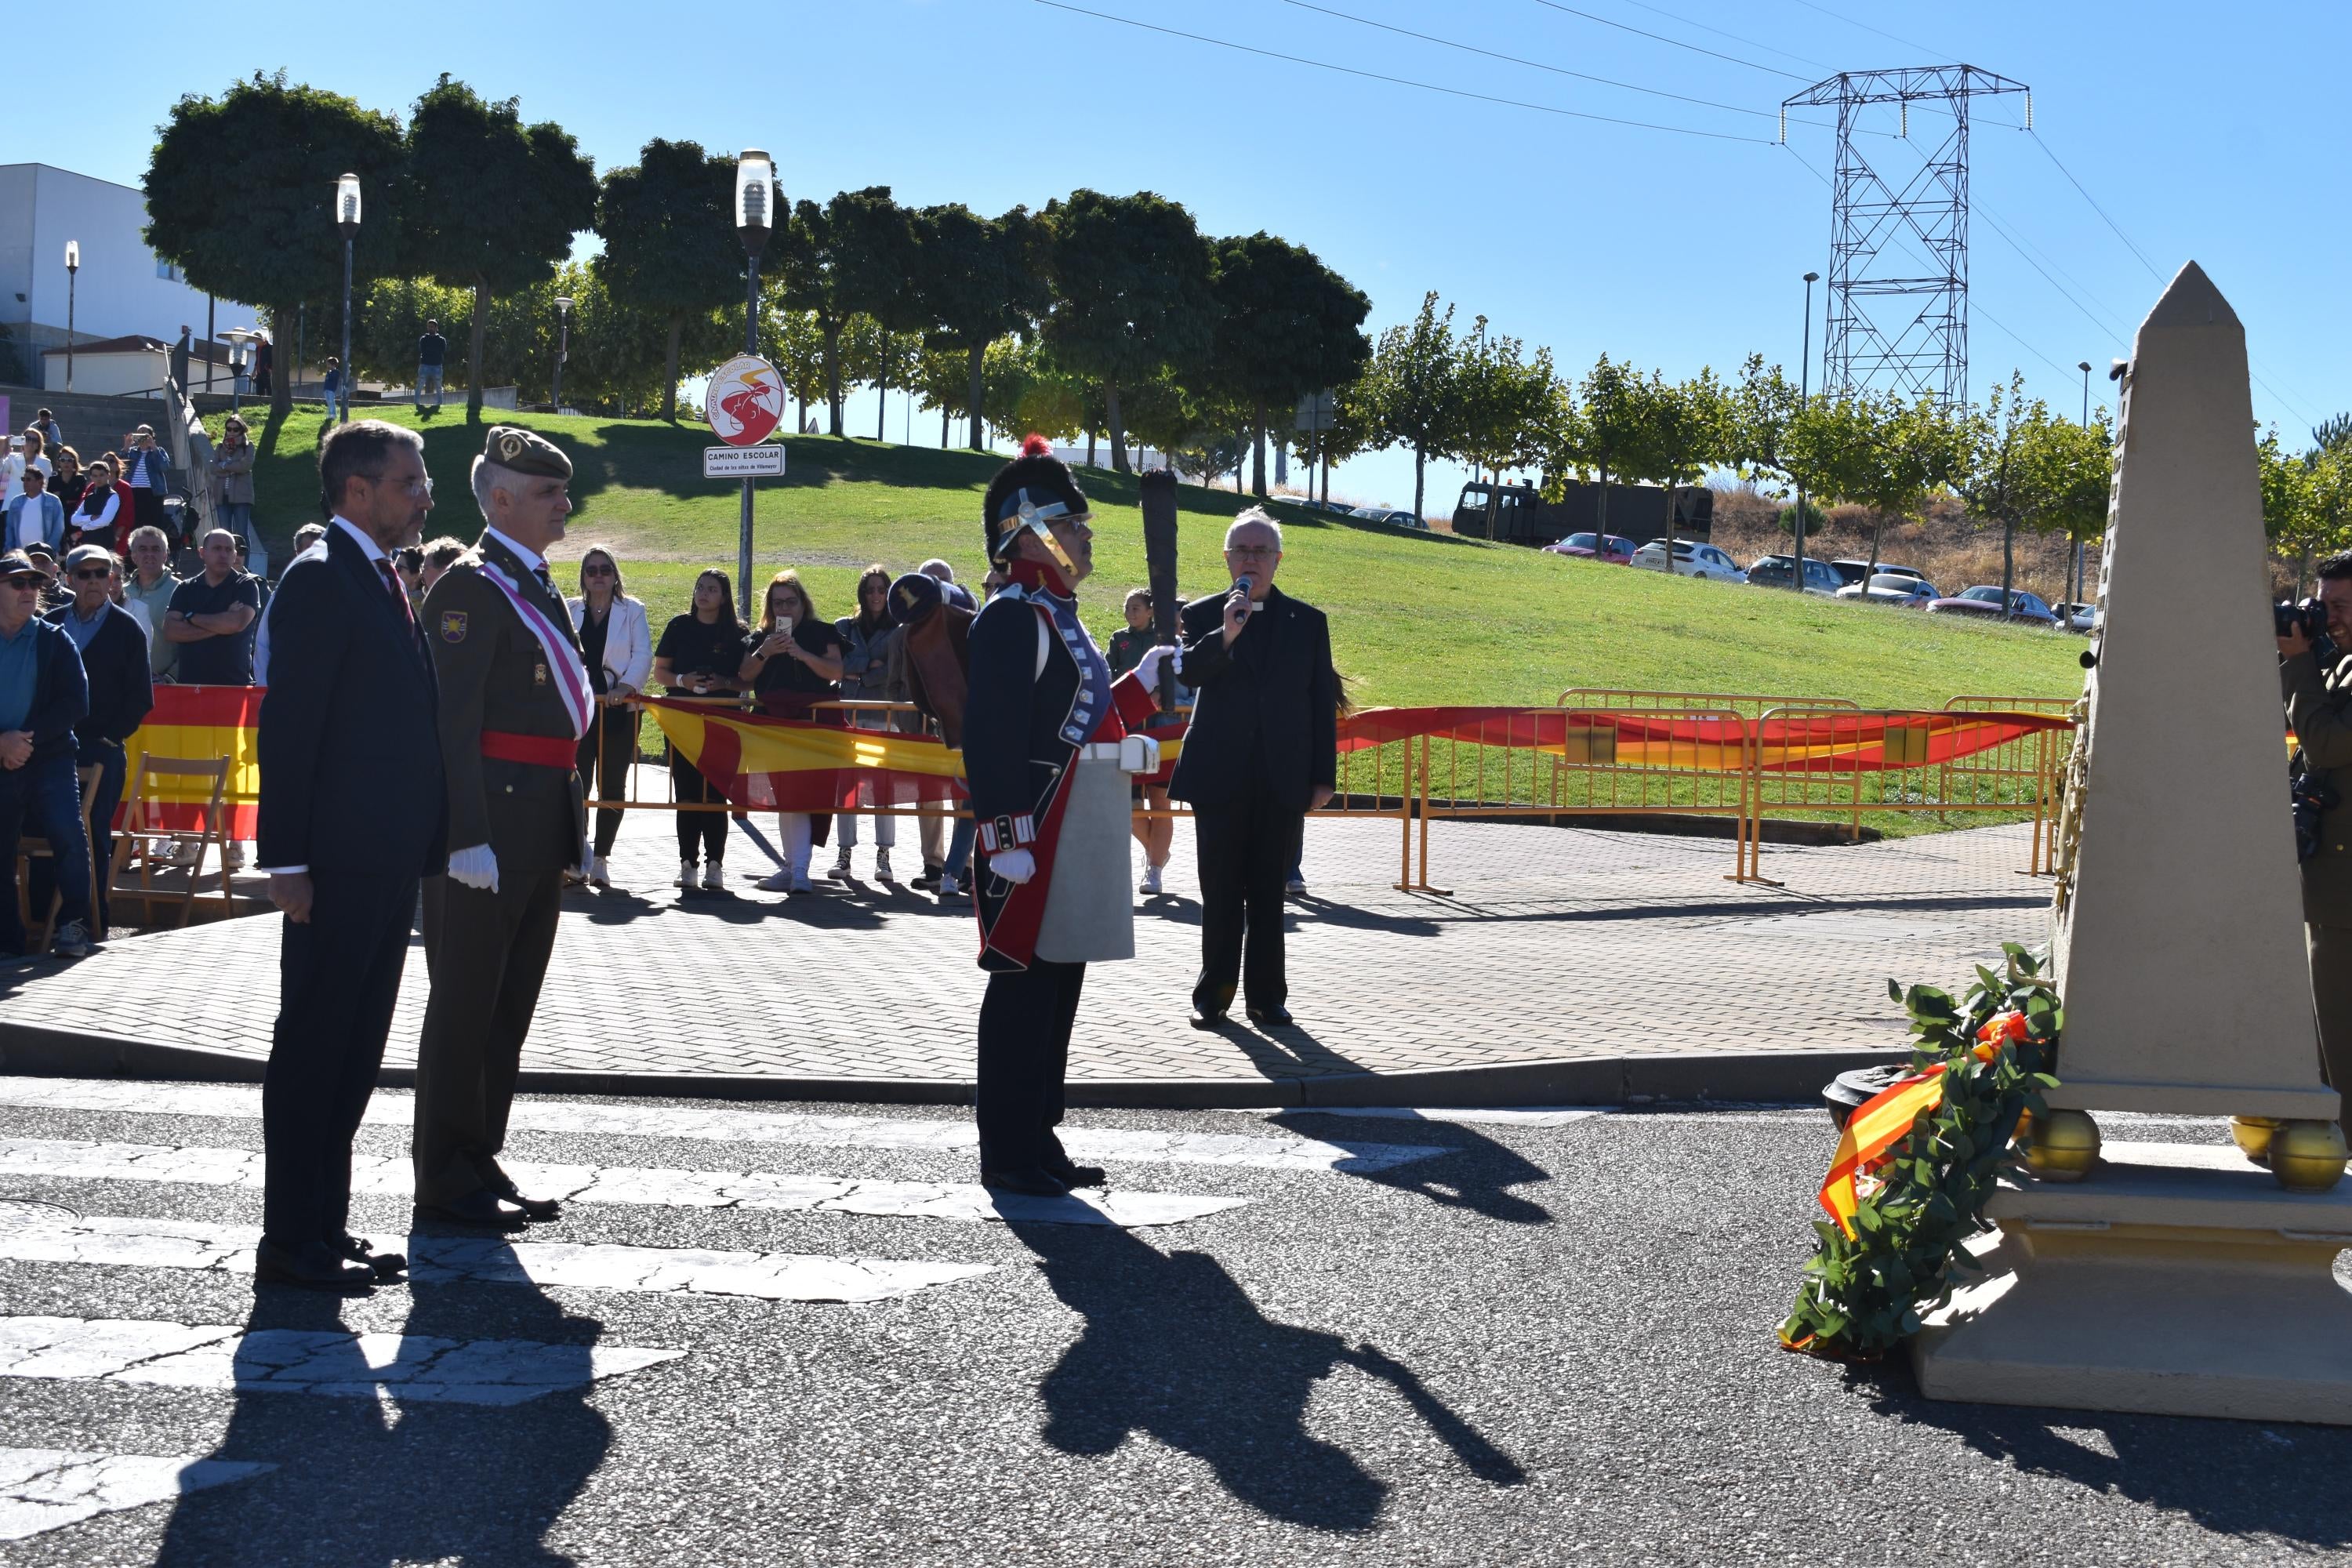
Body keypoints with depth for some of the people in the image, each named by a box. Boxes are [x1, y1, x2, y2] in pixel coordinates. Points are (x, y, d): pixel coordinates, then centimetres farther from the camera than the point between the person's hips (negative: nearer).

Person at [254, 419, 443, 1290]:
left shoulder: (378, 581, 17)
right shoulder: (319, 579, -11)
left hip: (386, 861, 9)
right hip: (339, 860, -9)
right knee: (312, 1047, -3)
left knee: (354, 1053, 13)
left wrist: (423, 847, 17)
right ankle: (291, 1243, 3)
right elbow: (287, 727, -16)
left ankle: (325, 1227, 21)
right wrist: (287, 860, -20)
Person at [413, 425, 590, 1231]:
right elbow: (452, 721, -17)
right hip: (490, 823, -9)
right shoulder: (472, 587, -11)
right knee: (466, 1004, -1)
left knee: (510, 1006, 14)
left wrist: (573, 825, 21)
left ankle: (479, 1164, 23)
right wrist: (468, 838, -23)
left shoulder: (538, 586, 18)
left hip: (540, 824, 9)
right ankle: (447, 1178, 6)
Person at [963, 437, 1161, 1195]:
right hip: (1038, 836, -10)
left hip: (1078, 839, 10)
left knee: (1058, 985, 13)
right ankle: (1008, 1153, 0)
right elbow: (992, 734, -19)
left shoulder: (1057, 615, 19)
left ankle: (1037, 1139, 21)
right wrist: (1007, 839, -24)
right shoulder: (1012, 617, -13)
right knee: (1024, 987, -5)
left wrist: (1142, 686, 16)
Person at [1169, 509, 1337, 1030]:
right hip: (1220, 777, -1)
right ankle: (1214, 994, 10)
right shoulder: (1203, 615, 5)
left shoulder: (1307, 621, 8)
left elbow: (1323, 702, 7)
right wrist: (1224, 636, -28)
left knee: (1269, 892, 6)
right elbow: (1188, 672, -13)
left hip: (1282, 781, 1)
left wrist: (1323, 775, 2)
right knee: (1220, 893, 3)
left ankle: (1266, 995, 12)